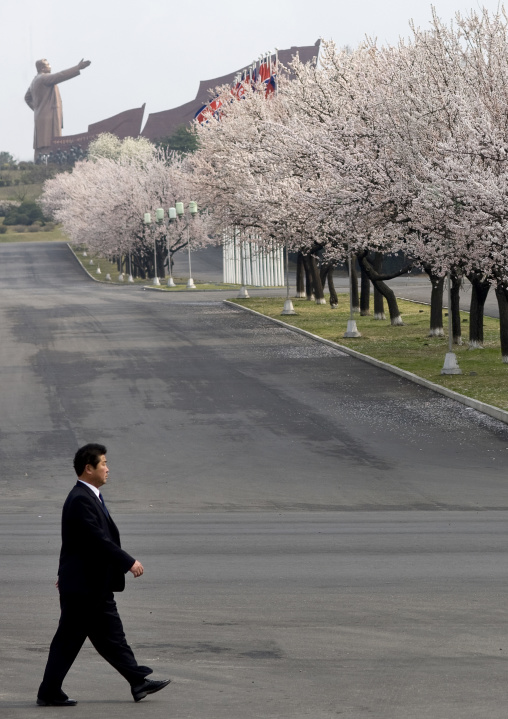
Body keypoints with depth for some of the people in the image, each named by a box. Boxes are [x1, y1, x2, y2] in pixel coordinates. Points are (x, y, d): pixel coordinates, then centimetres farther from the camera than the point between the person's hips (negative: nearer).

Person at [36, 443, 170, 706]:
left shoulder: (89, 497, 13)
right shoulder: (80, 500, -20)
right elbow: (99, 540, -26)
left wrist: (66, 572, 28)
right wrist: (129, 562, -22)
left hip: (97, 585, 10)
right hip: (82, 586, -10)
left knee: (111, 635, 10)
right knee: (68, 640, -1)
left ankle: (139, 682, 12)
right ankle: (49, 693, 7)